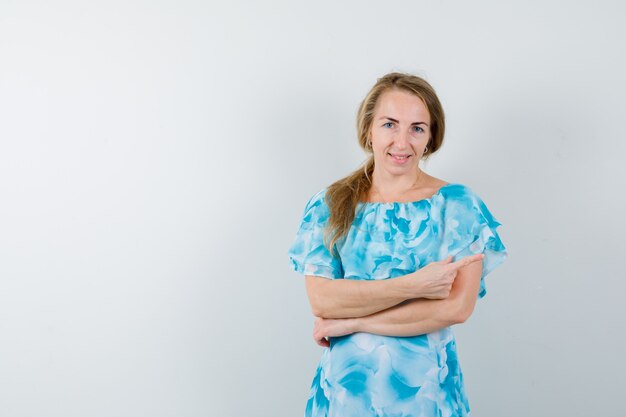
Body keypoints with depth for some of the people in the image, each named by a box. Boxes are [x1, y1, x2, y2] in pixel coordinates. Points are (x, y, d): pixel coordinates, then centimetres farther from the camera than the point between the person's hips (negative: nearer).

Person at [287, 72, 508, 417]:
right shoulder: (328, 205, -1)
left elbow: (456, 307, -15)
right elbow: (320, 299, -10)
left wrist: (348, 322, -13)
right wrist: (413, 285, -20)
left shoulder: (457, 203, -6)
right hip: (346, 384, 2)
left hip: (424, 387, -1)